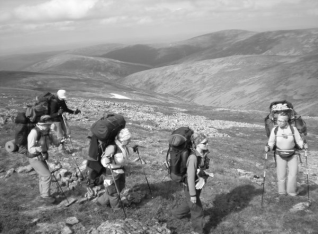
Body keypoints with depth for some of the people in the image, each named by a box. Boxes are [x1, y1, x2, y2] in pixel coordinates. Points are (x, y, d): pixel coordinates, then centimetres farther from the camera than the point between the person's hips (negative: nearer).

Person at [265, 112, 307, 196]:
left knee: (293, 173, -9)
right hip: (280, 155, 0)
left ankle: (292, 193, 10)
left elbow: (299, 141, -6)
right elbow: (271, 142, -5)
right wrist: (268, 147, -24)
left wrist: (303, 145, -25)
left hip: (292, 155, 0)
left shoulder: (293, 129, -15)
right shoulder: (274, 130, -14)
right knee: (281, 176, 0)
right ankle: (282, 193, 21)